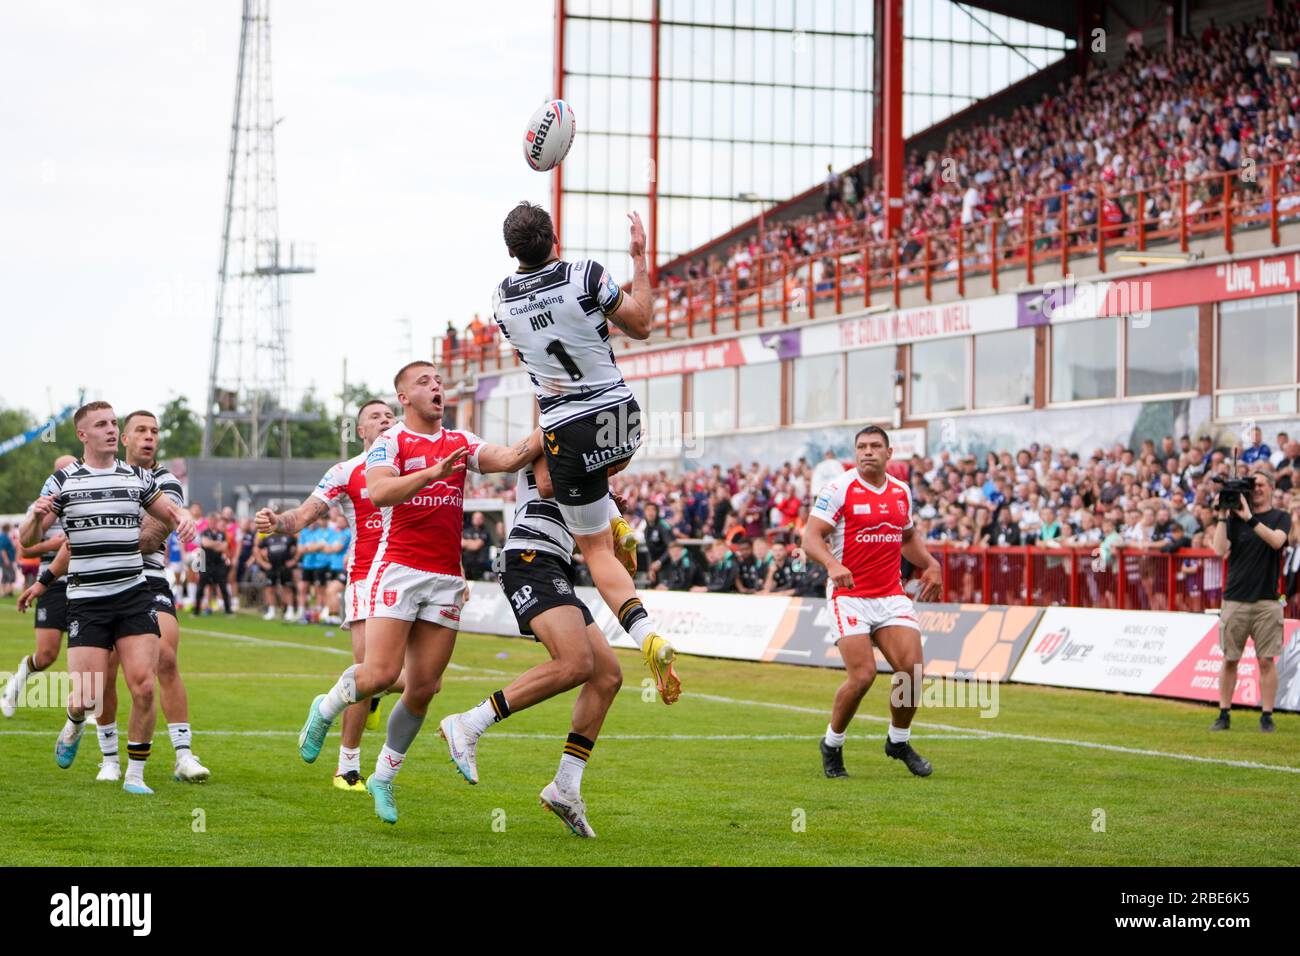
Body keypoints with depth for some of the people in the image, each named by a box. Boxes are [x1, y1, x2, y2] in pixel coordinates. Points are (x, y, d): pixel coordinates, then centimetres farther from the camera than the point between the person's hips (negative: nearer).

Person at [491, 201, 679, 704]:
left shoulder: (502, 298, 0)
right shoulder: (586, 275, -12)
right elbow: (641, 326, 1)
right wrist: (639, 259, 9)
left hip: (568, 433, 0)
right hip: (620, 419, 0)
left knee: (597, 551, 5)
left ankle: (646, 635, -12)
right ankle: (612, 524, 27)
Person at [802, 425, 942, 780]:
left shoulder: (901, 491, 11)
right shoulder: (840, 489, -7)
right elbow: (811, 537, -12)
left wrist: (930, 564, 10)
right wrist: (833, 565, -31)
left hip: (892, 596, 5)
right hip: (850, 596, -5)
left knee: (912, 668, -8)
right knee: (862, 675, -15)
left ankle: (898, 741, 17)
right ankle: (832, 745, 9)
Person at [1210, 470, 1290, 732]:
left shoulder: (1281, 517, 6)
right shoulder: (1235, 517, 10)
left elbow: (1277, 541, -15)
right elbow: (1220, 549, -2)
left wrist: (1250, 518, -19)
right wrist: (1223, 516, -8)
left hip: (1267, 600, -2)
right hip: (1235, 599, 2)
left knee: (1266, 660, -2)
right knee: (1229, 660, 4)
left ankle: (1266, 716, 3)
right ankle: (1224, 715, 10)